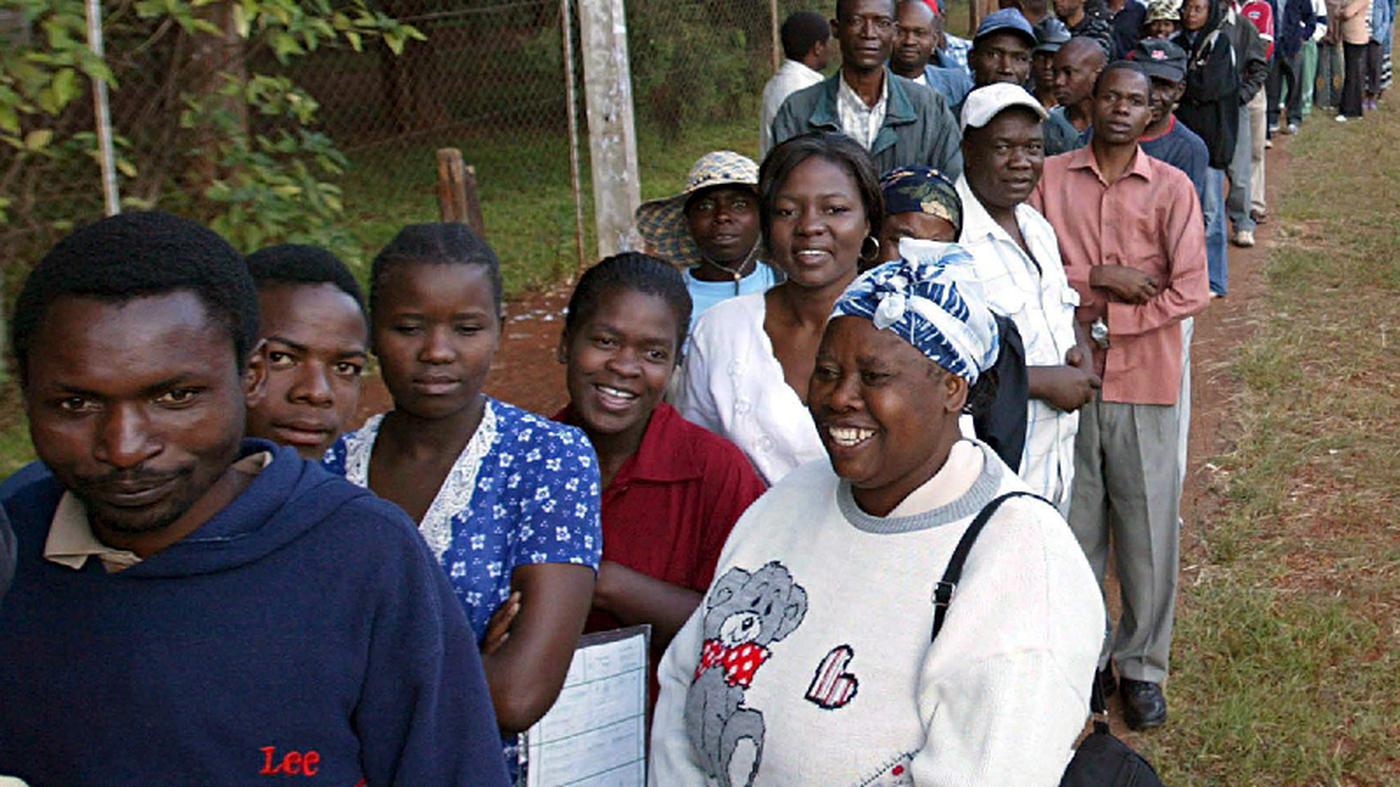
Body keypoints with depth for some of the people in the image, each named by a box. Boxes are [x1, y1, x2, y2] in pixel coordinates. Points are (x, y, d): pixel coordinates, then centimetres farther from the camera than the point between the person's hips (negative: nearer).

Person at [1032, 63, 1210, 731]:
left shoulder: (1172, 188, 0)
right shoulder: (1050, 178, 4)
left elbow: (1189, 293, -7)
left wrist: (1099, 315, -10)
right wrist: (1099, 279, -13)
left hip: (1144, 378, -1)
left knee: (1148, 528, 4)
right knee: (1075, 524, 9)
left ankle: (1143, 666, 19)